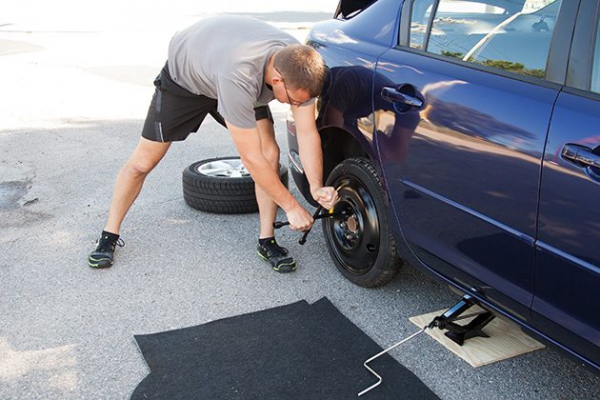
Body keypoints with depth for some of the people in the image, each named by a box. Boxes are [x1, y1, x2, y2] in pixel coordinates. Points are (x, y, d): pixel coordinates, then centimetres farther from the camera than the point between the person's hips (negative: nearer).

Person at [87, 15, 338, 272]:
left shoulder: (299, 68, -29)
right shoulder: (238, 77, -47)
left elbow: (307, 133, -19)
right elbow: (251, 159, -39)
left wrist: (316, 187, -32)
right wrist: (291, 206, -30)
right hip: (183, 75, -4)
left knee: (270, 153, -13)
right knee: (142, 162, 0)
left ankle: (267, 241, 0)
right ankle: (109, 236, 21)